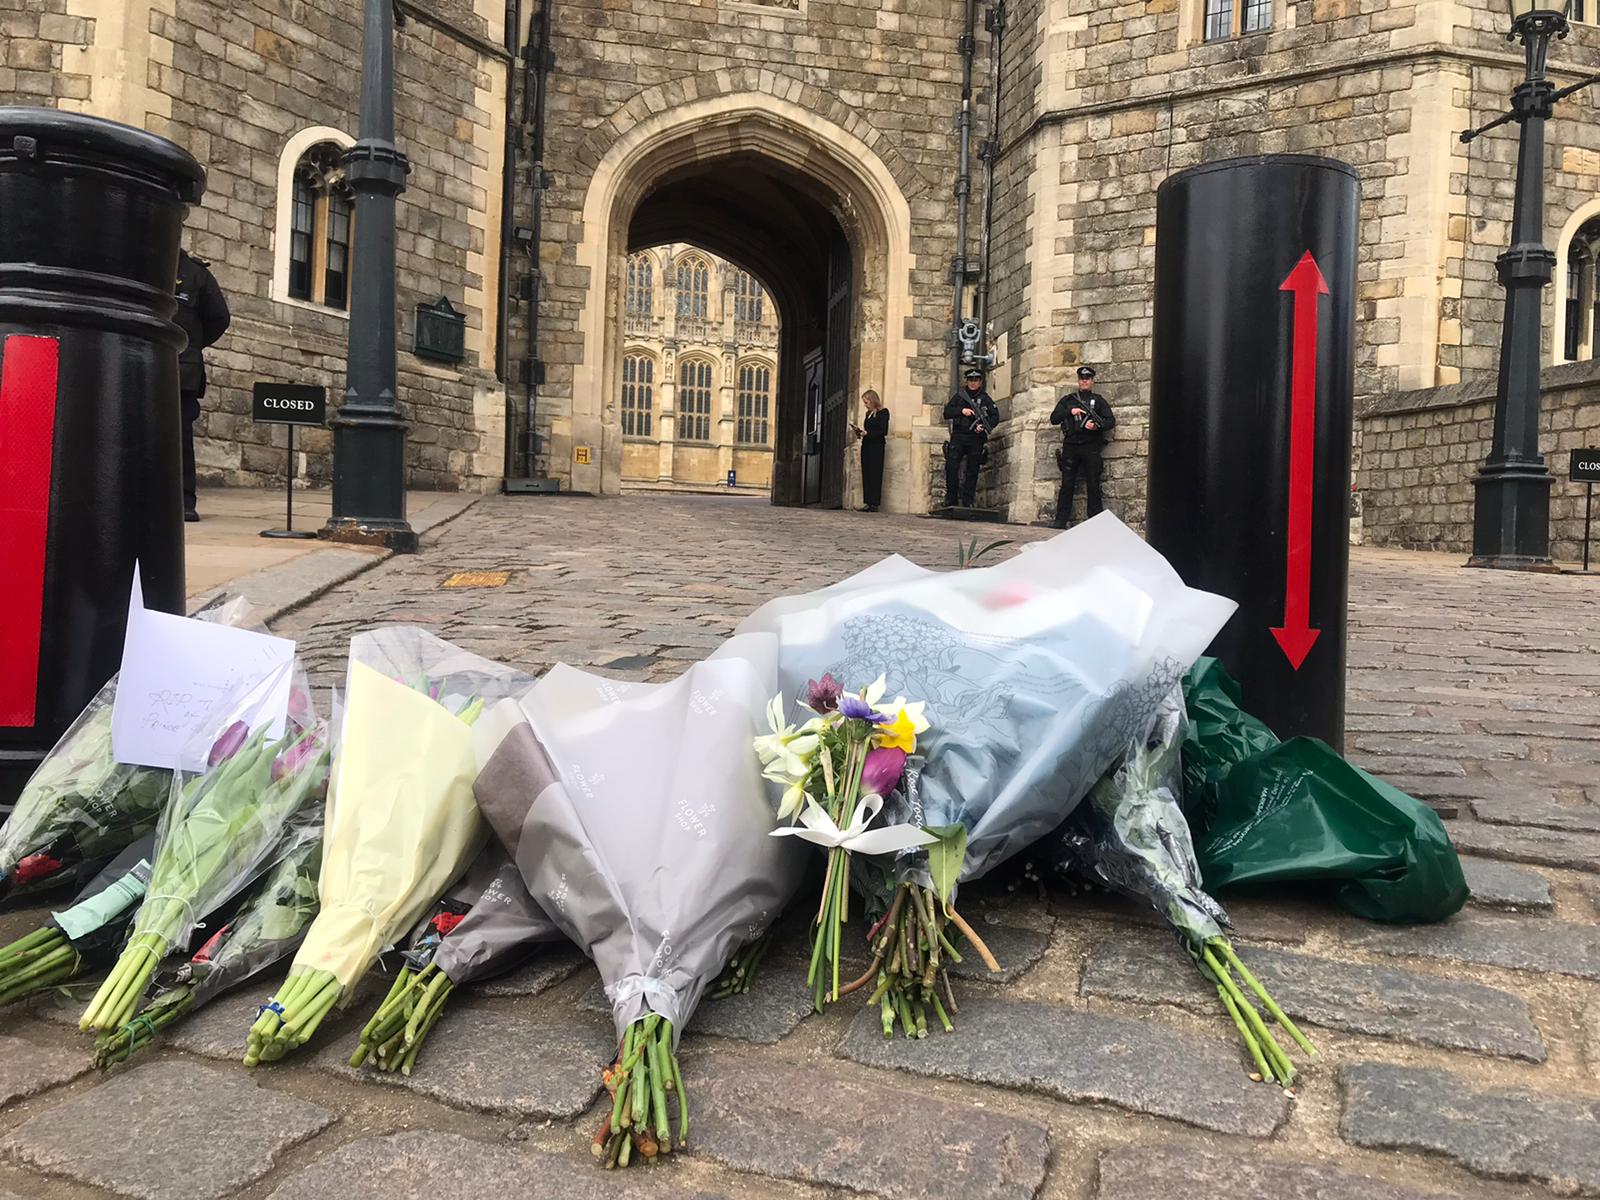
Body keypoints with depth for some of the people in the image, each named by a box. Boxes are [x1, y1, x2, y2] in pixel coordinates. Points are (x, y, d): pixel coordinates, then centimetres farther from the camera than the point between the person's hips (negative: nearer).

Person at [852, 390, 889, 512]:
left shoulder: (883, 412, -5)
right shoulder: (868, 413, 18)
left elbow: (883, 431, -12)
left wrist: (867, 433, -18)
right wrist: (860, 431, 3)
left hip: (876, 446, -8)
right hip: (866, 446, 8)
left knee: (875, 474, -7)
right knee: (866, 474, 3)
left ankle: (874, 504, -6)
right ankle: (868, 503, 4)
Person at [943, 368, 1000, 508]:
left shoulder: (985, 399, 9)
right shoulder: (959, 396, 11)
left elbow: (995, 417, 5)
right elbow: (947, 413, 5)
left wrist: (984, 426, -13)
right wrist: (961, 411, -12)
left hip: (976, 439, 0)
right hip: (958, 437, 0)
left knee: (972, 471, 1)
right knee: (951, 466, -14)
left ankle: (968, 502, 7)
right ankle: (951, 500, -7)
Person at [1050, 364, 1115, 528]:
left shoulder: (1098, 400, 12)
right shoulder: (1068, 400, 15)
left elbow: (1111, 420, 5)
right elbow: (1054, 419, 7)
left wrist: (1097, 426, -15)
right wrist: (1071, 412, -8)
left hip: (1091, 447, -1)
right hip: (1070, 447, 1)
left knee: (1093, 486, -2)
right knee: (1067, 485, 0)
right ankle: (1061, 521, 1)